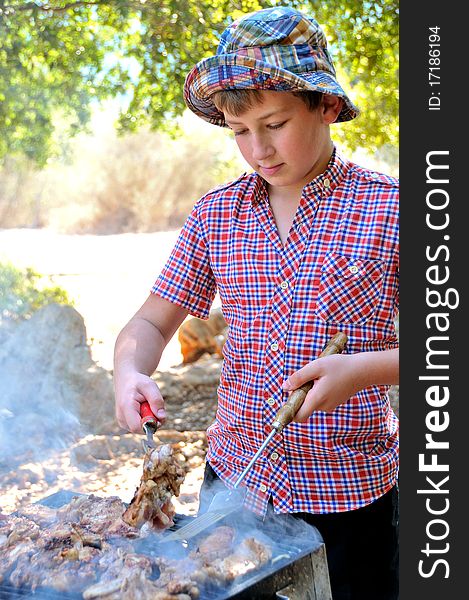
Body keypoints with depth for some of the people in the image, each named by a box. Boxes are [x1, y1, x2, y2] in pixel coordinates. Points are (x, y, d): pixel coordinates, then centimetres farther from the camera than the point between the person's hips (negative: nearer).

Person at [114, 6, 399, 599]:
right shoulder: (215, 213, 1)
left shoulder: (388, 208, -9)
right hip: (234, 477, 3)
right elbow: (153, 321, 7)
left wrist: (363, 369, -22)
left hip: (349, 494, -3)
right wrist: (130, 372, -14)